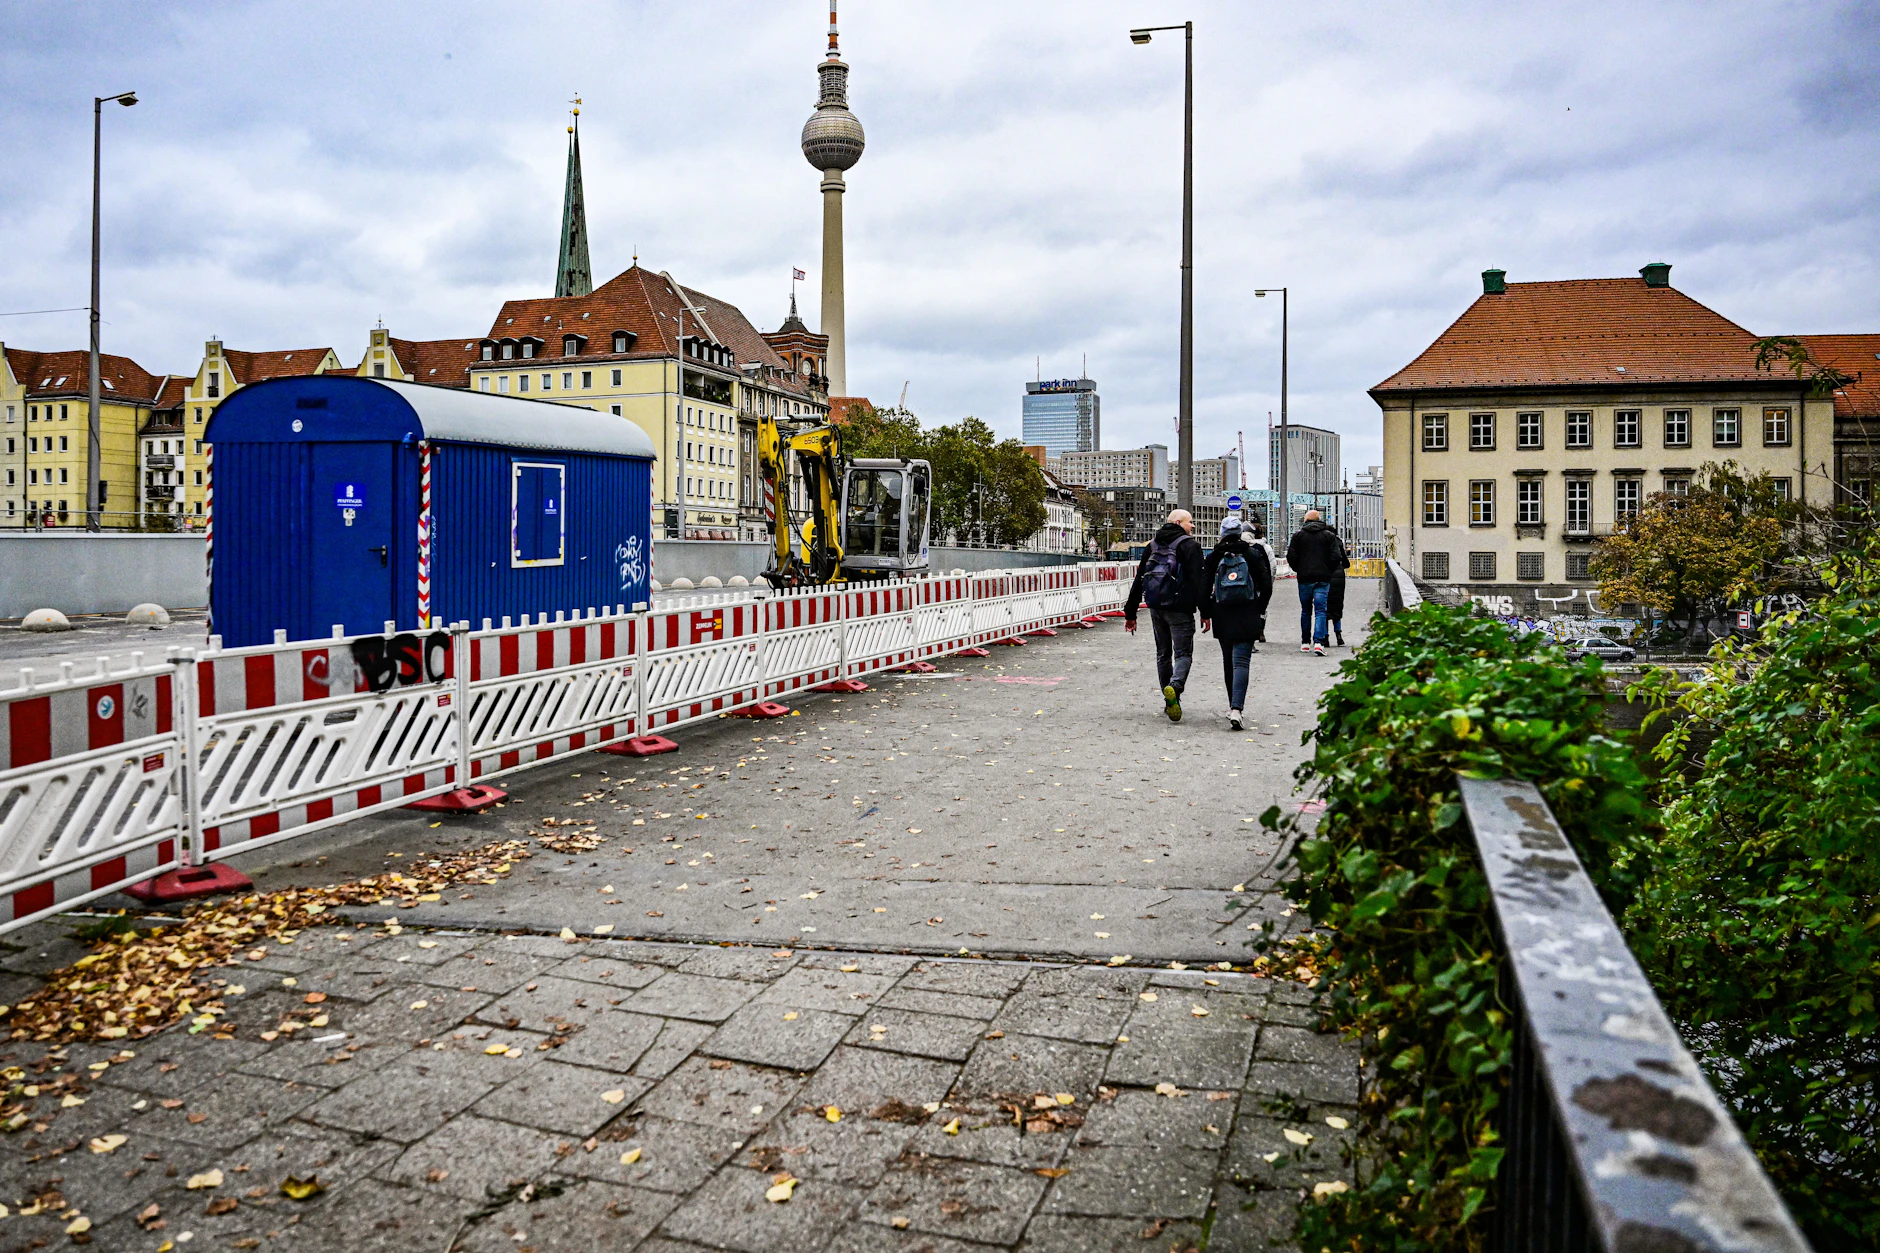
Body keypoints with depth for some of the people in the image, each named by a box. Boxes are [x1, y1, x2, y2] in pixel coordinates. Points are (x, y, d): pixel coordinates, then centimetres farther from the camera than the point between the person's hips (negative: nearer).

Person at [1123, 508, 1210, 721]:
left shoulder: (1153, 546, 15)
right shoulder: (1190, 545, -4)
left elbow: (1139, 580, 15)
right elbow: (1199, 579, -13)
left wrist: (1130, 614, 16)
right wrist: (1205, 612, -12)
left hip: (1156, 608, 6)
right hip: (1179, 608, -6)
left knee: (1163, 654, 16)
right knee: (1183, 653, -4)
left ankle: (1169, 700, 18)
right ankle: (1174, 687, -31)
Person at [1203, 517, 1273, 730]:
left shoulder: (1214, 557, 0)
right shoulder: (1253, 554, -1)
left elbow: (1205, 588, 1)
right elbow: (1266, 586, 0)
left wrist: (1207, 613, 11)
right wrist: (1258, 607, 14)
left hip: (1222, 617, 2)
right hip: (1247, 616, -2)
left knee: (1228, 662, 16)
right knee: (1241, 662, -7)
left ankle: (1232, 706, 26)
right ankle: (1236, 708, -23)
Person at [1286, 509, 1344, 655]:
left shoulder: (1298, 535, 2)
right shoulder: (1329, 536, 3)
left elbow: (1291, 557, -3)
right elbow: (1336, 557, -3)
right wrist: (1328, 570, 12)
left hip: (1304, 578, 1)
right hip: (1323, 578, -1)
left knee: (1306, 611, 12)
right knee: (1320, 610, -2)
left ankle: (1305, 643, 17)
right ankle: (1318, 642, -16)